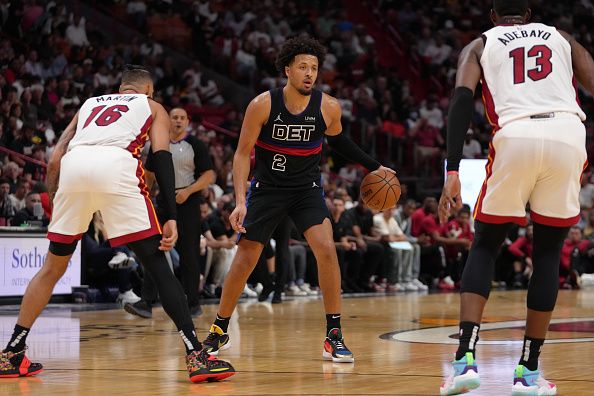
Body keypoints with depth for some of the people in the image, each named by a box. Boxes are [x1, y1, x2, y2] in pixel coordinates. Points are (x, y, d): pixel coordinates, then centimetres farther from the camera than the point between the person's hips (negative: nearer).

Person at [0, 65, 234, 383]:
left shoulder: (89, 104, 38)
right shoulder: (152, 106, 28)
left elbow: (54, 161, 26)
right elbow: (161, 157, 9)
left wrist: (54, 204, 35)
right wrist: (171, 217, 2)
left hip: (73, 167, 3)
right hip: (115, 165, -3)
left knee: (53, 267, 20)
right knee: (157, 264, 2)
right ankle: (197, 356, -6)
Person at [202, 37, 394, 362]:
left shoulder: (328, 107, -11)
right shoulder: (263, 105, -18)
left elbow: (337, 140, 11)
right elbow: (242, 153, -11)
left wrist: (373, 166, 10)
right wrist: (240, 201, -21)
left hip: (308, 188, 1)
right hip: (267, 187, -1)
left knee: (326, 250, -19)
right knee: (244, 260, 0)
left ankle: (334, 336, -11)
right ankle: (219, 330, 21)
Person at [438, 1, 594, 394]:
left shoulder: (480, 45, 22)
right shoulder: (561, 38, 29)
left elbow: (462, 99, 3)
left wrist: (452, 173, -2)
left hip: (515, 136, -1)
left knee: (484, 248, 15)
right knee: (547, 254, 16)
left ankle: (466, 359, -2)